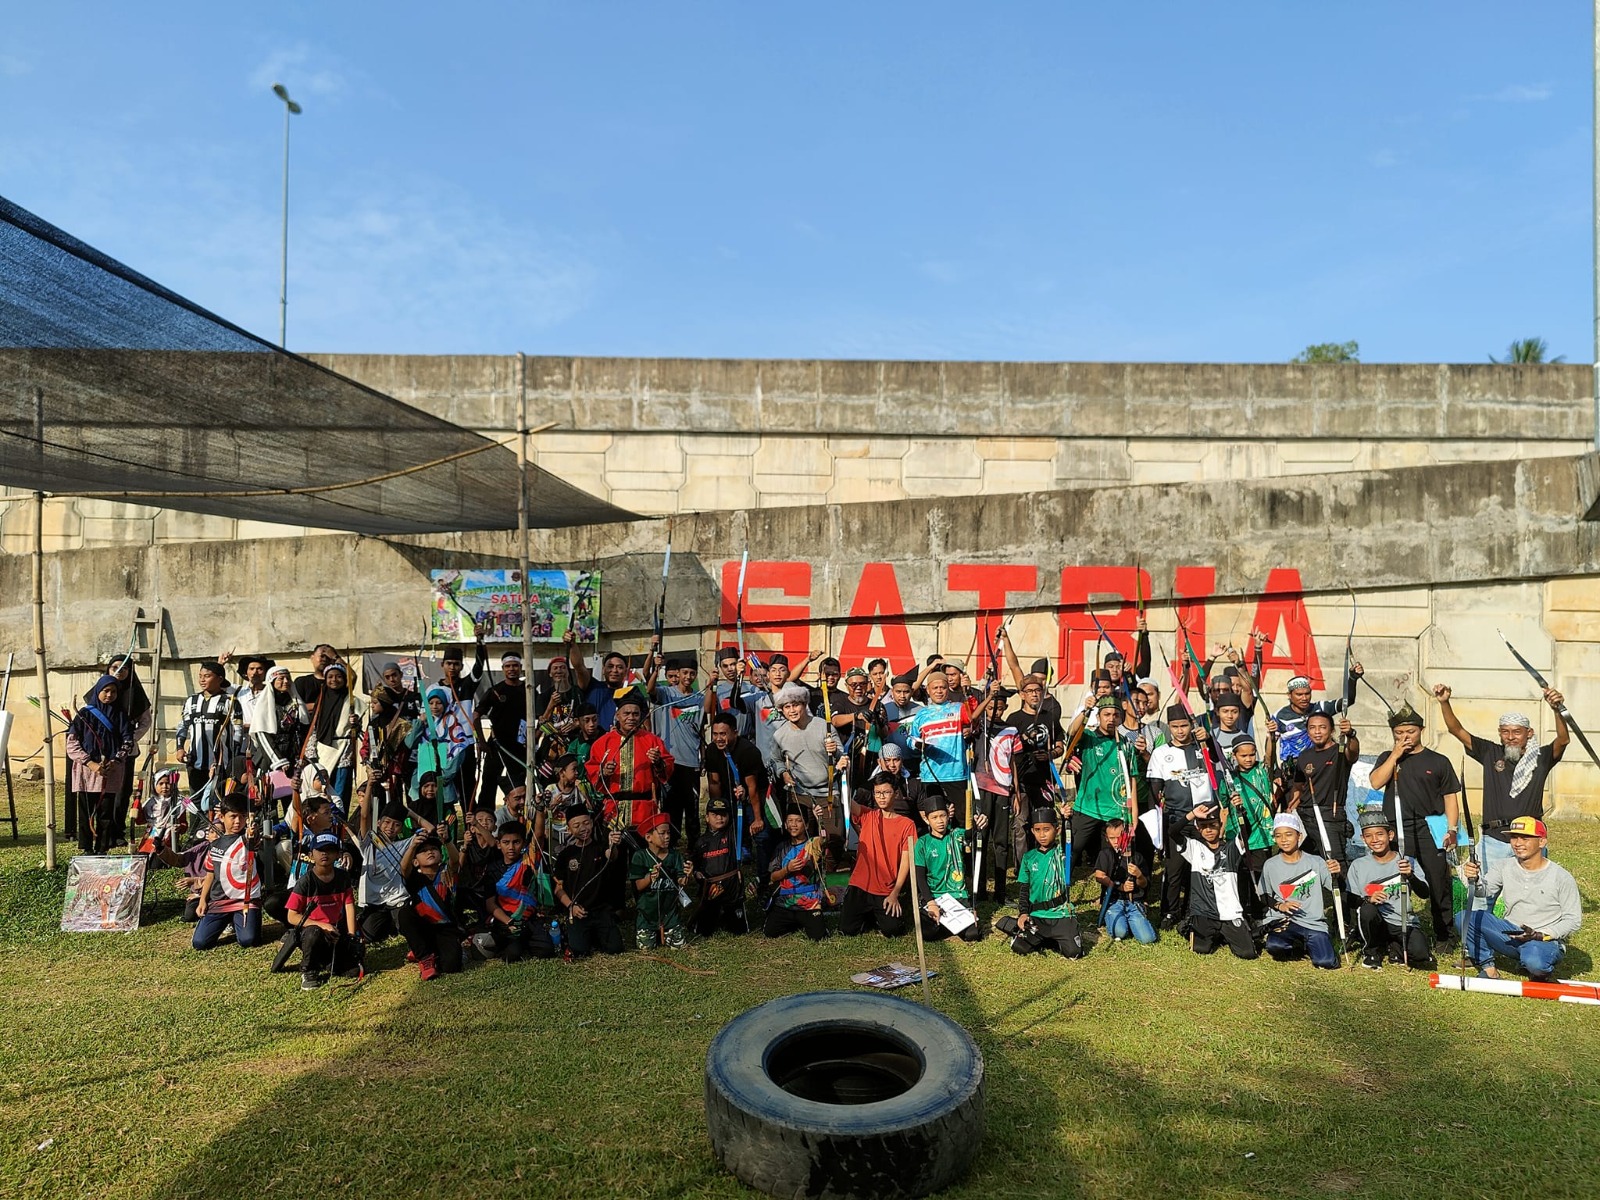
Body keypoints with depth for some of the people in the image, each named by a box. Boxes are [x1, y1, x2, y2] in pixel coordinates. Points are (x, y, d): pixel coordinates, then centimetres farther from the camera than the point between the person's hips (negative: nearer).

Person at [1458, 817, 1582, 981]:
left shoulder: (1562, 877, -7)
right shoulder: (1503, 867, 2)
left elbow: (1573, 920, -4)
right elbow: (1484, 891, -14)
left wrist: (1540, 936, -18)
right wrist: (1474, 879, -39)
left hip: (1546, 940, -3)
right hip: (1510, 934, 3)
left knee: (1534, 962, -37)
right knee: (1464, 918, -19)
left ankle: (1542, 972, 2)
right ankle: (1488, 969, -4)